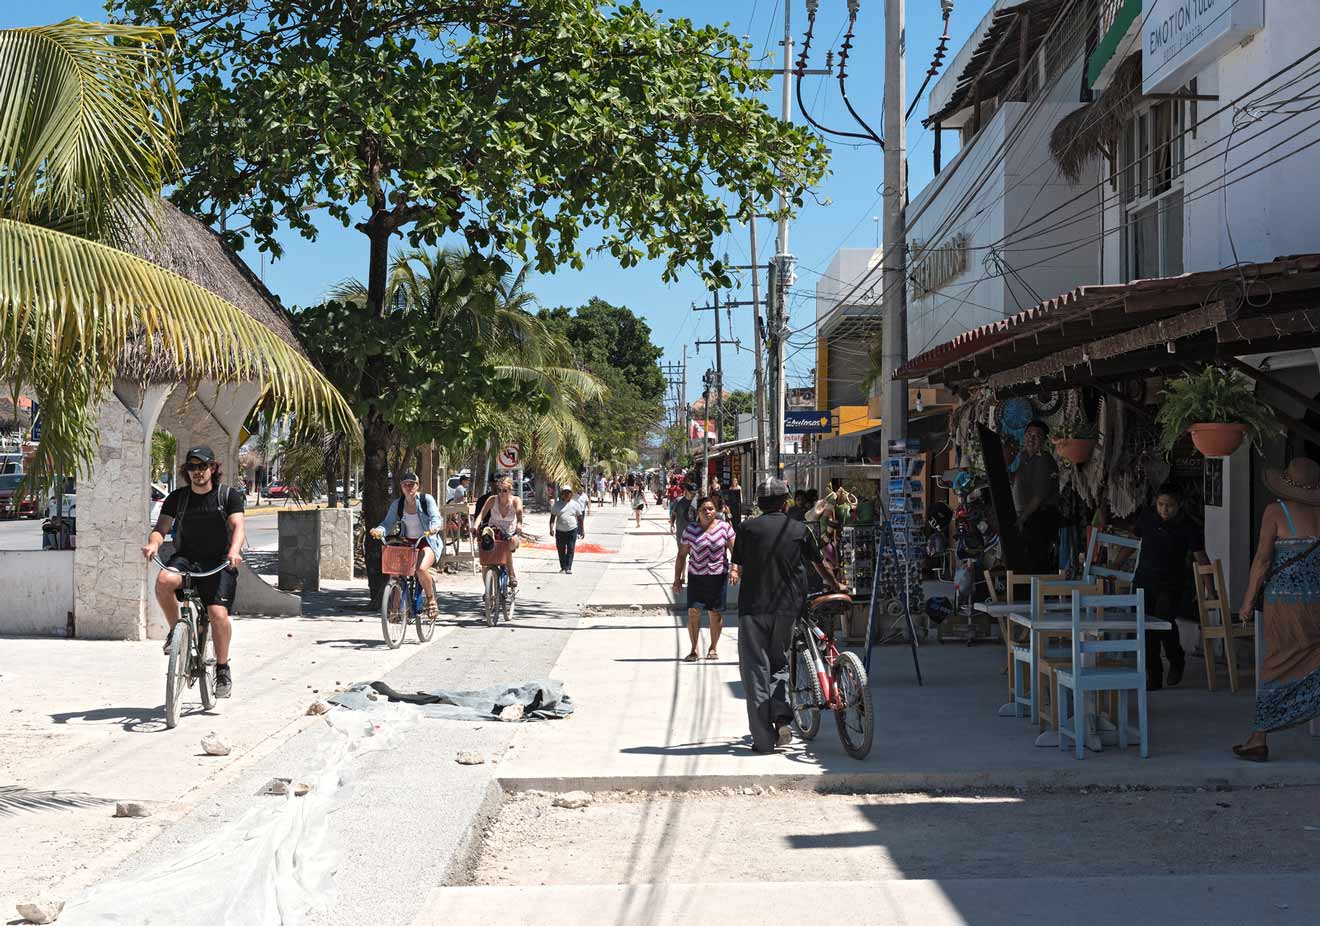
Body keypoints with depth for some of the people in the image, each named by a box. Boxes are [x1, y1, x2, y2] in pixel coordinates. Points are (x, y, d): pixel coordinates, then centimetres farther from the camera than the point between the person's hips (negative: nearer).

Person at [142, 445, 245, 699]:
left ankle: (222, 668, 1)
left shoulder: (229, 495, 0)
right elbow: (161, 528, 0)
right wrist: (153, 543, -25)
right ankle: (176, 630, -8)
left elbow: (238, 526, -12)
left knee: (218, 614, -20)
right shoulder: (177, 498, 7)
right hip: (185, 559, 2)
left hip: (218, 563, -2)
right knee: (164, 580, -32)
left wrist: (234, 550, -34)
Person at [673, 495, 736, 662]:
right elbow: (682, 555, 6)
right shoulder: (690, 529, 1)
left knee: (716, 613, 6)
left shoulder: (724, 527, 0)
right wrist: (677, 578, 4)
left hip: (718, 576, 0)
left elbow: (735, 550, -1)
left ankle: (713, 648, 22)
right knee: (693, 612, -7)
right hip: (696, 576, 0)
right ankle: (694, 650, 3)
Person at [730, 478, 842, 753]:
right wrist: (833, 584, 38)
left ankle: (763, 738, -2)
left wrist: (735, 575, 24)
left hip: (753, 606, -2)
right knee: (778, 663, 20)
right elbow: (818, 563, 19)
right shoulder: (799, 529, 6)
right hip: (787, 607, 2)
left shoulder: (748, 527, 0)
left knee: (755, 668, 2)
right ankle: (782, 718, -1)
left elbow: (737, 568, 1)